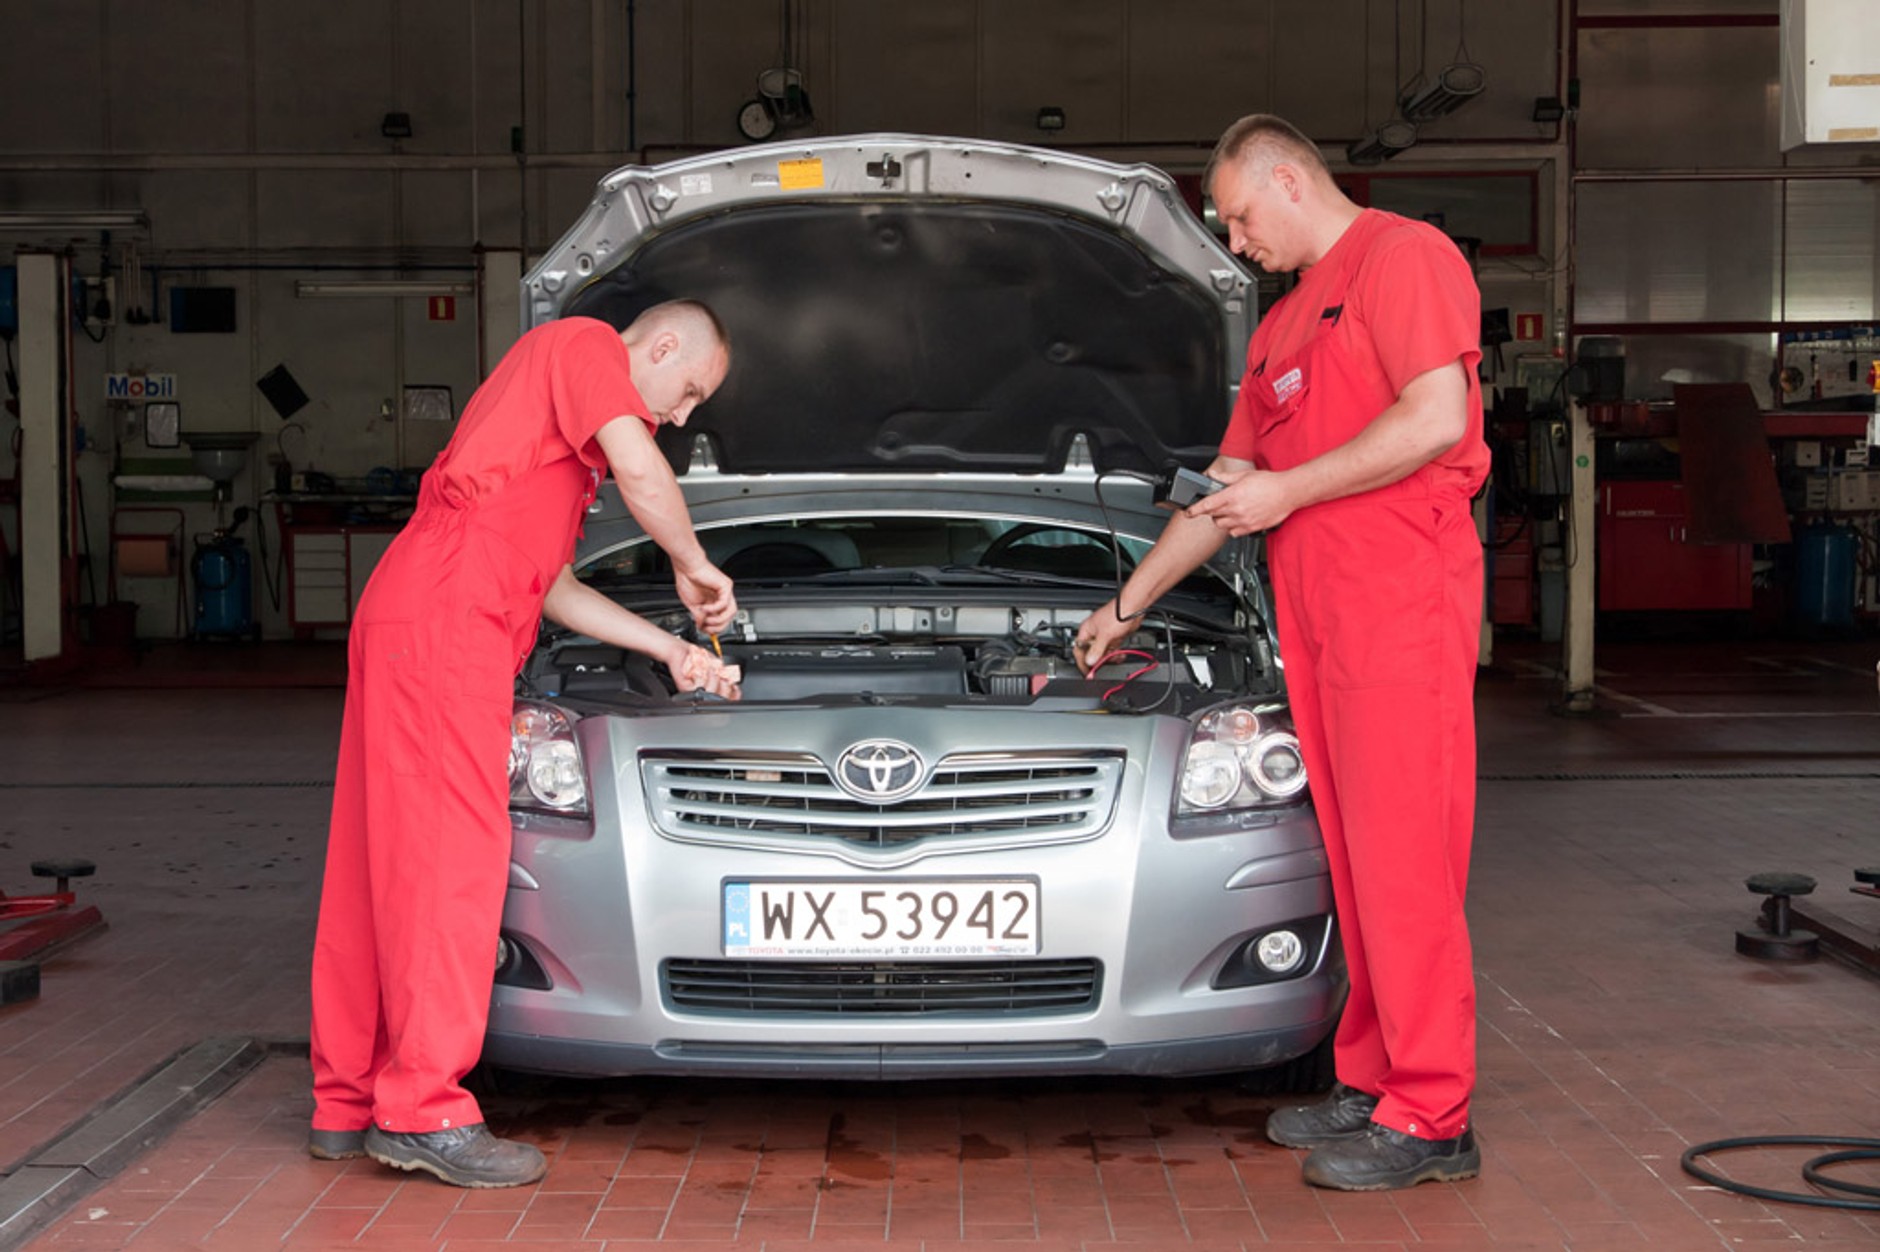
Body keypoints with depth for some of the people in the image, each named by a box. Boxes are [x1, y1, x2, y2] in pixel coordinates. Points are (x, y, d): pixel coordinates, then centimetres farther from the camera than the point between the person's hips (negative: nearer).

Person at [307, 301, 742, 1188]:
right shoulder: (584, 345, 4)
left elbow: (554, 586, 33)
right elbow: (642, 473, -13)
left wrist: (671, 648, 32)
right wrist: (695, 568, 4)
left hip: (402, 620, 10)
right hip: (444, 622, -10)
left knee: (381, 864, 10)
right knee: (452, 857, -11)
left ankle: (348, 1104, 15)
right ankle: (423, 1110, -10)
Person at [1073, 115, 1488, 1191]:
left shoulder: (1403, 257, -1)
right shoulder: (1281, 327, 28)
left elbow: (1436, 417, -15)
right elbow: (1225, 492, 32)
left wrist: (1288, 490, -10)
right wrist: (1126, 606, 33)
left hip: (1402, 602, -9)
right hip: (1316, 617, 9)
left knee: (1403, 855, -9)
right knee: (1357, 863, 8)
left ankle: (1432, 1116, -6)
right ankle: (1375, 1083, 15)